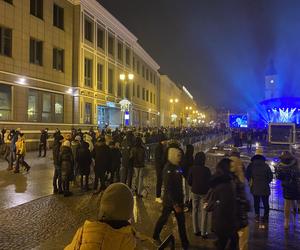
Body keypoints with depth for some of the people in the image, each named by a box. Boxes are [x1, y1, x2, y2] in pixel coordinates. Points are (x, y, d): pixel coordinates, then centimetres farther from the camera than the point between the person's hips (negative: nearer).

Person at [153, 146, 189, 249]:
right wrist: (175, 204, -24)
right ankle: (156, 236, 35)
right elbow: (168, 188, -24)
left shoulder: (176, 166, 3)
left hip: (178, 199, 7)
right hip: (170, 200, -7)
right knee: (164, 218, 12)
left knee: (181, 221, 12)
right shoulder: (168, 168, -22)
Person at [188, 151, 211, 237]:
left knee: (195, 211, 15)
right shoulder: (206, 170, -18)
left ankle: (196, 230, 23)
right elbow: (210, 182, -7)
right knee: (204, 212, 8)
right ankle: (203, 232, 12)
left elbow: (189, 181, -2)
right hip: (204, 192, -3)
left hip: (194, 192, 3)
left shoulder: (192, 169, -9)